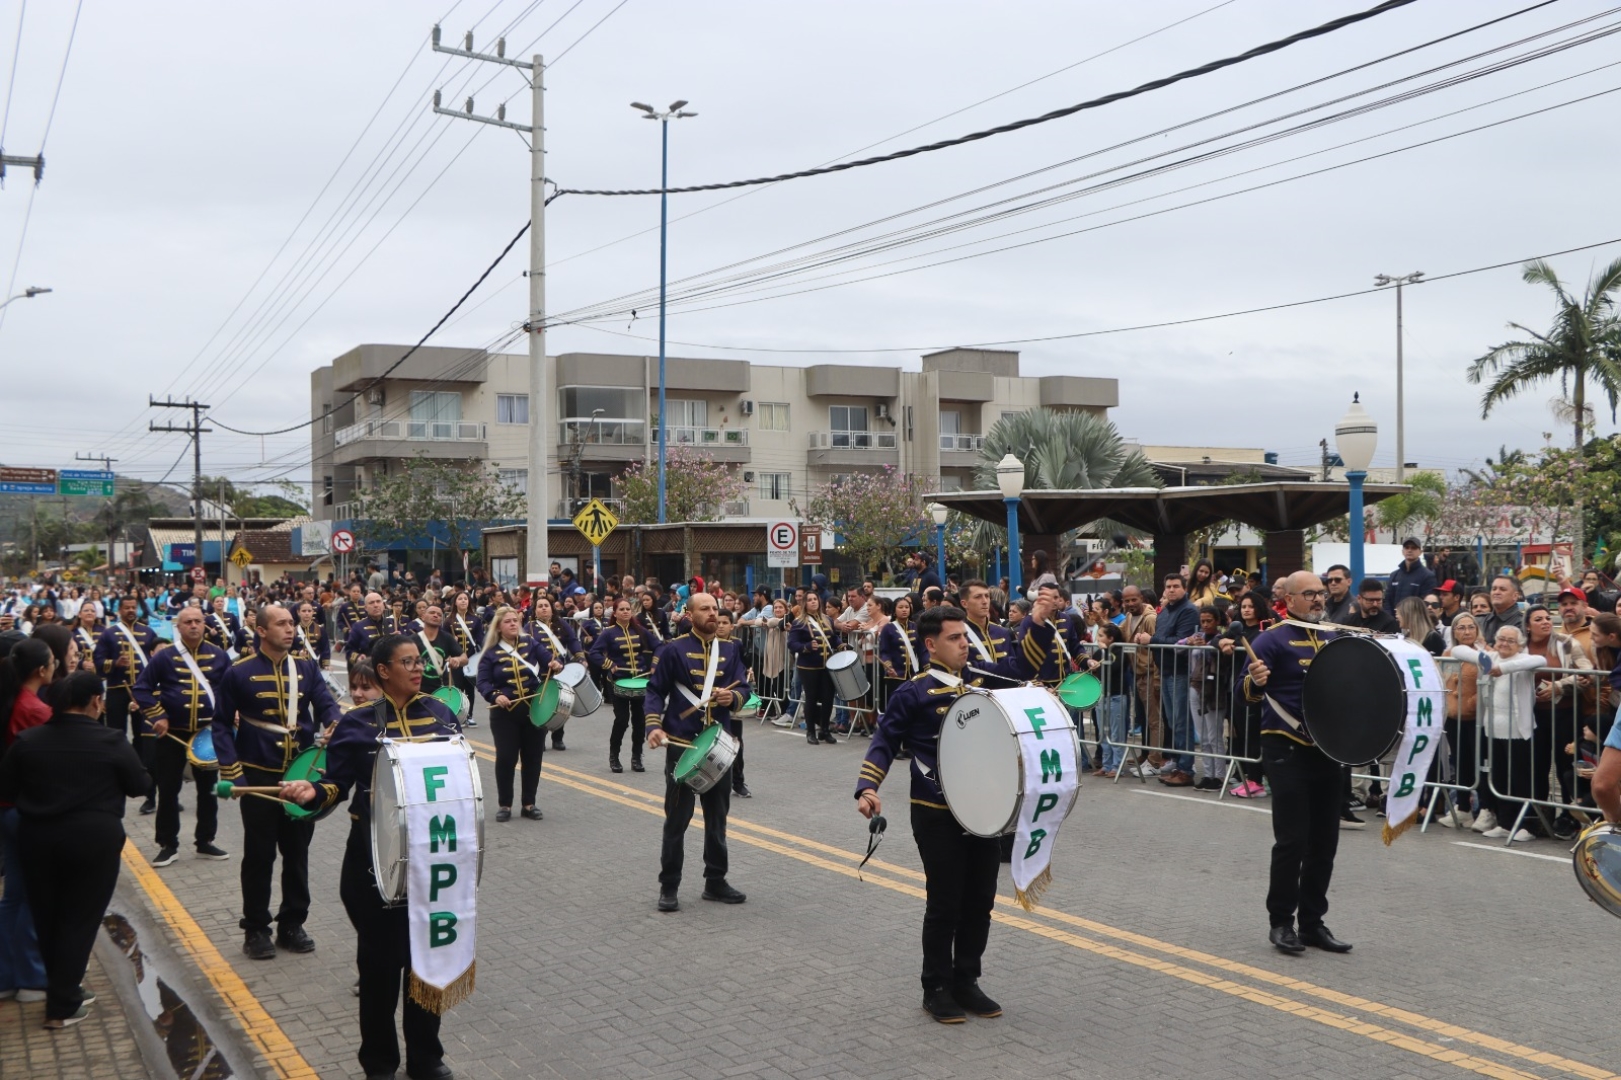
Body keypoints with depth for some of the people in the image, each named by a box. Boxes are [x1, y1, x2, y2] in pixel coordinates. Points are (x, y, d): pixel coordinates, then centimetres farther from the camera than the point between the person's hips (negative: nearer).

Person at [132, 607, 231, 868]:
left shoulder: (219, 656, 0)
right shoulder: (165, 656, -5)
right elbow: (142, 688, -2)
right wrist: (158, 716, -10)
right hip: (172, 734, -2)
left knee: (208, 789, 9)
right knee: (168, 790, 3)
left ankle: (205, 842, 21)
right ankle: (168, 845, 14)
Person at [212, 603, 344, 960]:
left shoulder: (307, 669, 5)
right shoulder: (239, 673, -4)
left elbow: (326, 705, -4)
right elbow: (221, 725, 0)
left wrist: (336, 727, -27)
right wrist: (232, 771, -9)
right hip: (258, 776, -3)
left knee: (297, 852, 10)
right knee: (260, 854, 4)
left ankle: (292, 924, 22)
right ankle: (256, 929, 16)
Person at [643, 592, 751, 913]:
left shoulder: (730, 649, 7)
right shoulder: (672, 650, -5)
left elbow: (744, 687, 8)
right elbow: (655, 692, -5)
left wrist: (733, 697, -14)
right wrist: (654, 726, -19)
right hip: (681, 745, -4)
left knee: (717, 817, 13)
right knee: (677, 818, 2)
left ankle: (715, 882, 25)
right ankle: (669, 887, 11)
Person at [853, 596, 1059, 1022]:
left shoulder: (981, 676, 4)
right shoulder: (914, 693, -11)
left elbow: (1023, 665, 12)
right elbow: (884, 743, -6)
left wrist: (1039, 622, -4)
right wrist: (867, 788, -20)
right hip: (937, 815, -6)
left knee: (979, 901, 12)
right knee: (945, 903, 2)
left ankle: (966, 981, 26)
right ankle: (937, 988, 17)